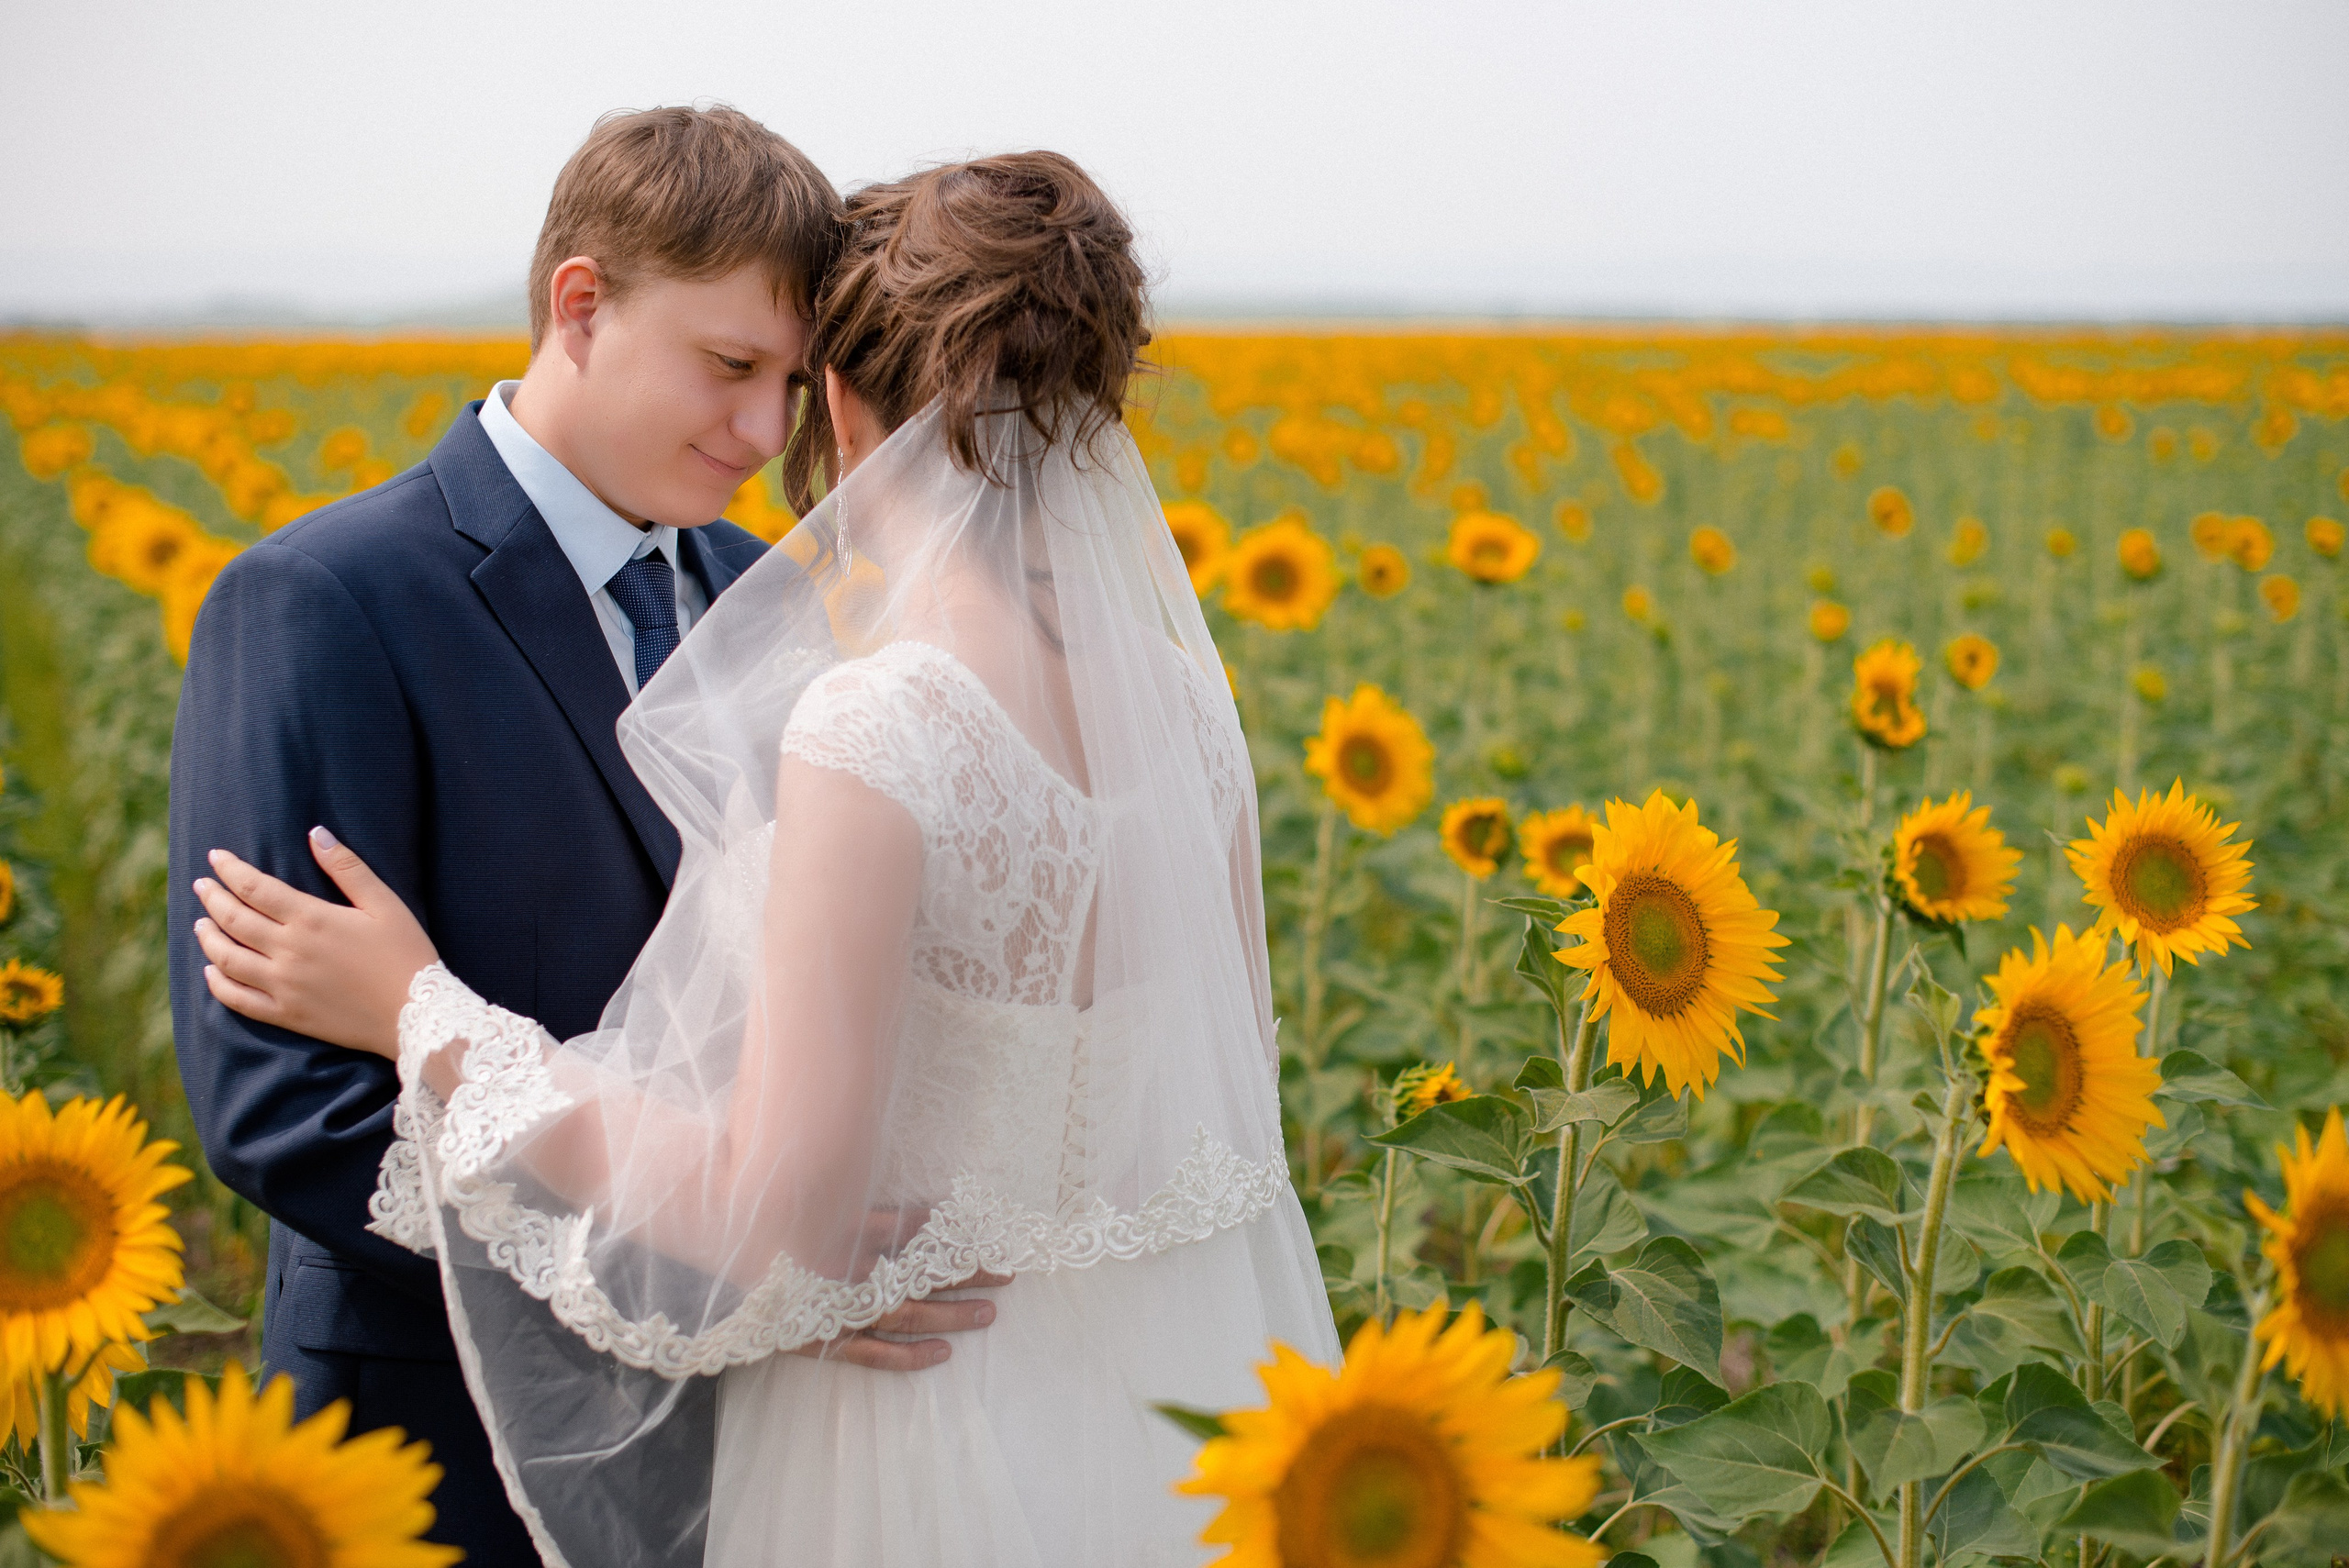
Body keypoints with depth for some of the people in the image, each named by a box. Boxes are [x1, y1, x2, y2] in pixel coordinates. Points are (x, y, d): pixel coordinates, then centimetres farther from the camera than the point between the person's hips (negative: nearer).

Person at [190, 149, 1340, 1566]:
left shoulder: (875, 728, -24)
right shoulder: (1182, 690, -3)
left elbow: (780, 1217, -22)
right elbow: (1235, 1067, 7)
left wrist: (419, 1011, -14)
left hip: (955, 1449, -6)